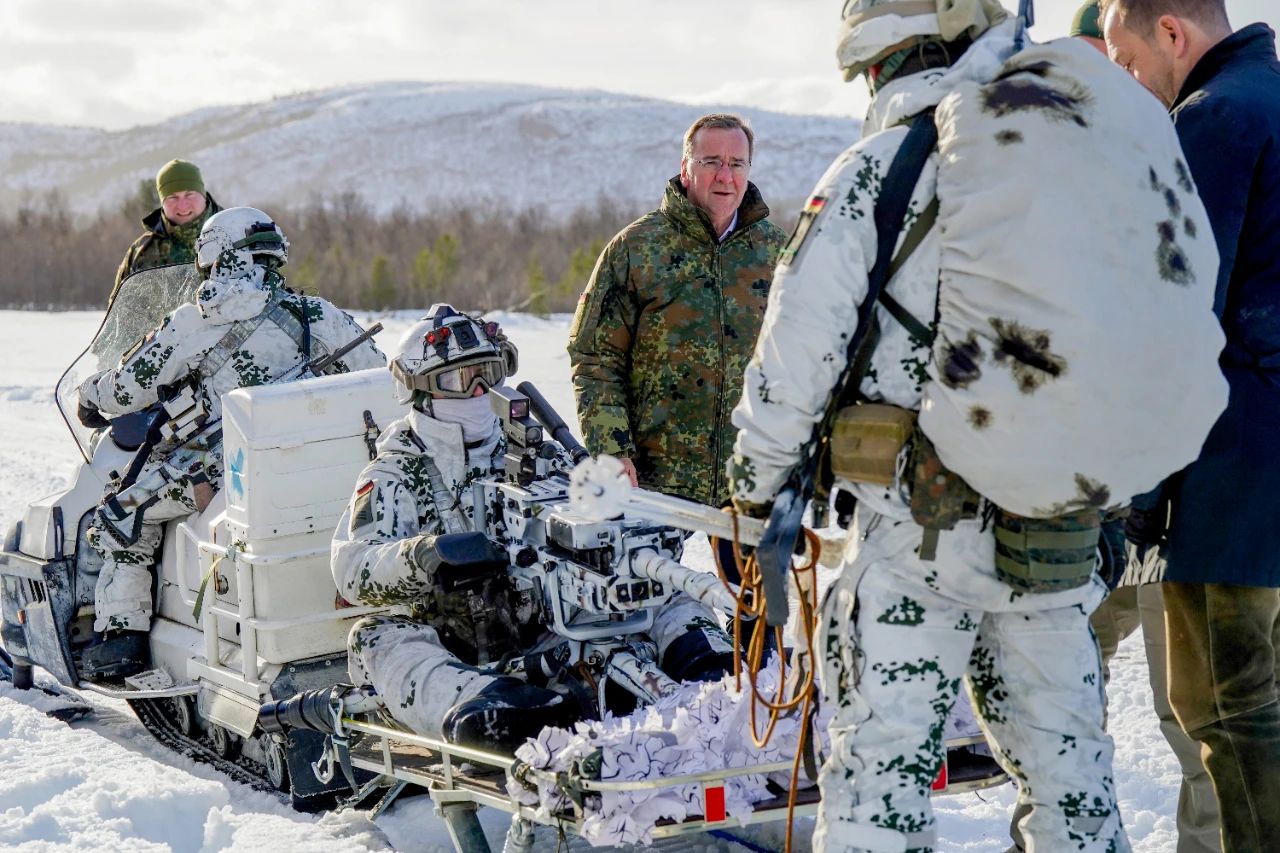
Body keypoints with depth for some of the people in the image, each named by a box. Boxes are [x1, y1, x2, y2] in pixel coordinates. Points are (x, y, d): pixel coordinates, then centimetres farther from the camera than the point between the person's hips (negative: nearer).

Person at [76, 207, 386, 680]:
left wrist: (93, 395, 29)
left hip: (218, 466, -4)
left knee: (119, 514, 11)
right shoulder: (315, 314, 8)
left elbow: (130, 388, 6)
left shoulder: (193, 321, 2)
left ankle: (122, 632, 3)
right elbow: (376, 373, 12)